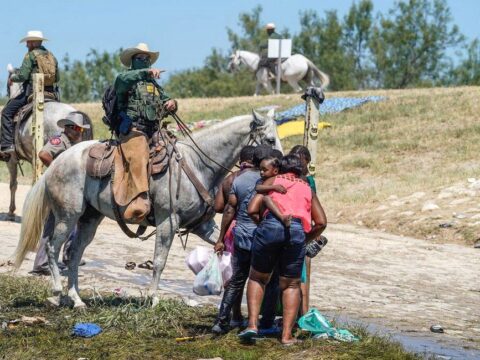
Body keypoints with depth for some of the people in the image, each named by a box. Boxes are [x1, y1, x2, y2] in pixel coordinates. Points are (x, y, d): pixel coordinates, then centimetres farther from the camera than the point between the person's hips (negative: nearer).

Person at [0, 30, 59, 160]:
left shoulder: (31, 55, -5)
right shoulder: (51, 56, 16)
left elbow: (23, 75, -13)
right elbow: (57, 78, 18)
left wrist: (12, 77, 6)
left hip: (32, 91, -7)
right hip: (50, 93, 7)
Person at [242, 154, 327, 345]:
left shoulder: (272, 181, 21)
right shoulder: (307, 189, 26)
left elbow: (252, 209, 9)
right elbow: (321, 222, 16)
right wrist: (306, 239, 28)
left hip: (271, 227, -1)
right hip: (297, 231, 1)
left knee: (257, 278, 17)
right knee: (291, 285, 14)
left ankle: (252, 323, 3)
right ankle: (287, 335, 6)